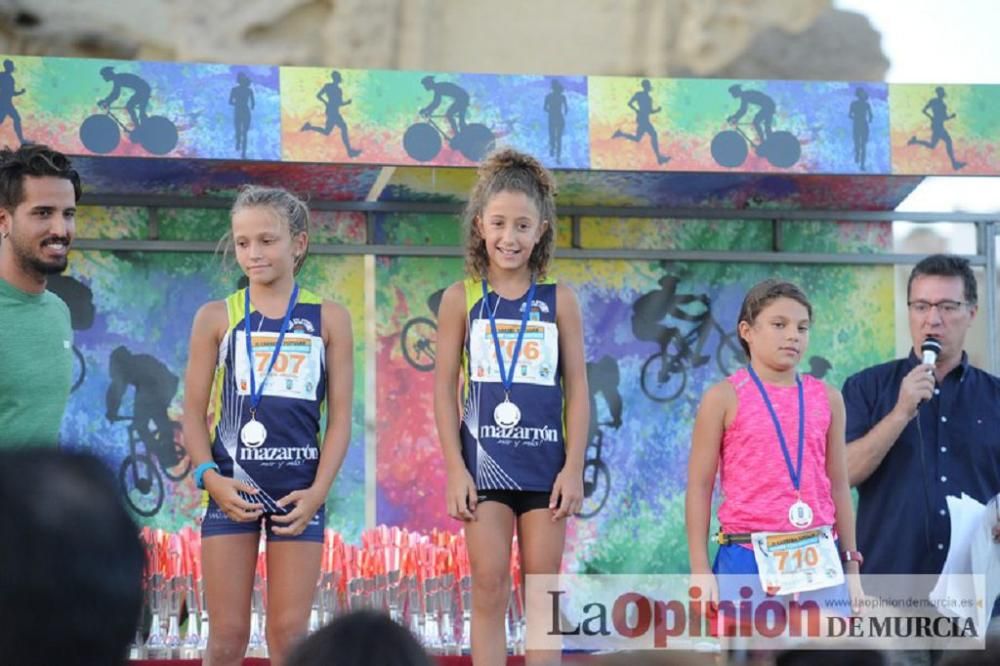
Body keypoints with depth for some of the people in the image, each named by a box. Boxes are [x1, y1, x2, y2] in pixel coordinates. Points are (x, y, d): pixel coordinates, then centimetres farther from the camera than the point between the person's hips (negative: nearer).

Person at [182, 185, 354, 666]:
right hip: (232, 487, 0)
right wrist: (209, 477, -10)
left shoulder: (328, 319, 4)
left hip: (299, 489, 0)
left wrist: (318, 490, -8)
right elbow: (194, 411, 5)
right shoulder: (216, 317, 5)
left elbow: (340, 415, 3)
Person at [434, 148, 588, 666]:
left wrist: (574, 467, -4)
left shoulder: (558, 301, 2)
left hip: (546, 462, 1)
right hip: (484, 460, -1)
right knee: (489, 589, 0)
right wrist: (455, 468, -5)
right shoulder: (461, 299, 1)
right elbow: (445, 389, 2)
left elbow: (577, 389, 3)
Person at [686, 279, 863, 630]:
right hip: (748, 561, -3)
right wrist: (701, 571, -4)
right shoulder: (725, 398, -1)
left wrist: (851, 566, 13)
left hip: (818, 562, 4)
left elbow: (838, 485, 14)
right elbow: (700, 487, 0)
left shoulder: (827, 399, 9)